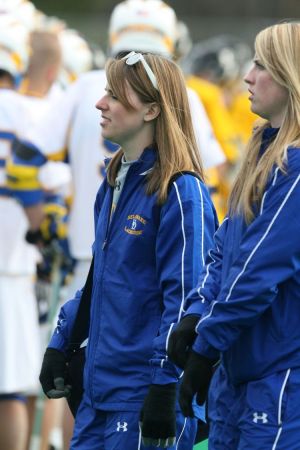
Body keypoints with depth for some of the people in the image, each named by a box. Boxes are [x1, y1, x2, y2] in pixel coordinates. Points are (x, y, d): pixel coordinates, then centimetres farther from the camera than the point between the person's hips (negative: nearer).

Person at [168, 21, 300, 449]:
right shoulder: (264, 151, 14)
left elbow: (259, 271, -19)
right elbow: (224, 248, 16)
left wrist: (207, 345, -12)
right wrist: (197, 313, 1)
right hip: (236, 373, 10)